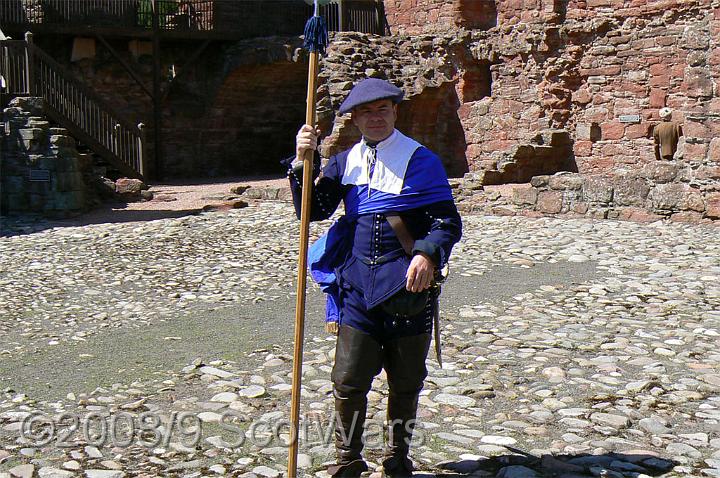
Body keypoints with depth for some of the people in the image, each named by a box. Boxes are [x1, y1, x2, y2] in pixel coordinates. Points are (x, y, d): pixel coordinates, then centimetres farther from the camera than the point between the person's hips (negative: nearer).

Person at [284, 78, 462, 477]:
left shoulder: (421, 160, -1)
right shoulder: (345, 163, 11)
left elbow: (448, 222, -5)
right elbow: (313, 211, 4)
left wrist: (428, 254, -25)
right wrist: (303, 162, -8)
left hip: (408, 287, -2)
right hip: (357, 287, 2)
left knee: (405, 383, 11)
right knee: (348, 381, 0)